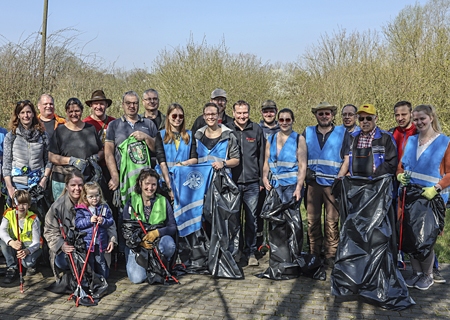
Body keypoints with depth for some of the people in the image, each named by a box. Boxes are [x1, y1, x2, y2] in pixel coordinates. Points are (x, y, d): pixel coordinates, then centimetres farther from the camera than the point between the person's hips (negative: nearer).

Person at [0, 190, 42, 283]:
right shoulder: (9, 214, -12)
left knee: (27, 261, -34)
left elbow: (36, 242, -21)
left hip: (31, 247, -3)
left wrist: (27, 251, -44)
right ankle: (12, 268, -9)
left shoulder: (33, 219, -19)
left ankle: (31, 265, 7)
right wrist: (11, 242, -51)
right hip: (14, 247, 3)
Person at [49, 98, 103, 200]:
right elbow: (51, 157, -1)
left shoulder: (91, 129, 13)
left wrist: (96, 157, -4)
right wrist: (71, 160, -14)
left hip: (88, 179, 2)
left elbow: (102, 150, 18)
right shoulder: (60, 131, 5)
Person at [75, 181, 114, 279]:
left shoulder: (104, 207, 1)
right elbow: (77, 223, -9)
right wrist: (89, 220, -19)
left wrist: (103, 221, -18)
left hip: (100, 242, 2)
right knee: (89, 263, 11)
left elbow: (111, 221, 1)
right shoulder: (81, 209, -4)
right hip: (86, 243, -1)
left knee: (101, 262, 14)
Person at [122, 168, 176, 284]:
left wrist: (157, 232, -22)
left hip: (158, 241, 1)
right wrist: (140, 242, -20)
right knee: (137, 278, -22)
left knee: (169, 244, -35)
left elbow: (173, 227, -2)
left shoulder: (163, 202, 4)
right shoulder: (131, 203, 2)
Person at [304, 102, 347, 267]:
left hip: (333, 183, -2)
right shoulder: (307, 132, 12)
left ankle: (331, 255, 10)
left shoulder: (342, 133, 7)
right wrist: (305, 170, 3)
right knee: (312, 219, 4)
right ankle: (314, 253, 15)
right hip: (313, 183, 2)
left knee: (332, 221, 0)